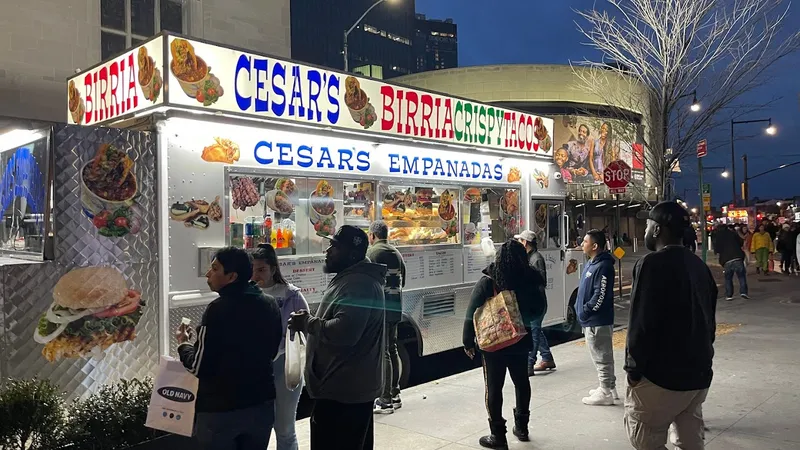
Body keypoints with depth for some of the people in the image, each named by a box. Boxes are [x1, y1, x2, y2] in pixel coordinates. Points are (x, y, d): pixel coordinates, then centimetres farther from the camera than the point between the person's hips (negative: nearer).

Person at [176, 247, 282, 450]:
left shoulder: (219, 308, -19)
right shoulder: (270, 304, 1)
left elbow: (199, 367, -16)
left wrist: (183, 344, 3)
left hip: (221, 408, -5)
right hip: (262, 403, 6)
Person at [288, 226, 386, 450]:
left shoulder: (357, 283, -20)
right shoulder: (353, 279, 15)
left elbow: (344, 332, -31)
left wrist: (307, 323, -17)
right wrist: (310, 321, 7)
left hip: (342, 391, -11)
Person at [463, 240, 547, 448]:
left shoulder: (487, 282, -15)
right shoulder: (529, 281, -6)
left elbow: (472, 314, -15)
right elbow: (539, 311, 4)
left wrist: (468, 342, -7)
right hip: (520, 341, 4)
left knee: (494, 387, 5)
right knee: (521, 382, 20)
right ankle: (521, 426, 32)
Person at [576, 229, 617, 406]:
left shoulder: (603, 266, -20)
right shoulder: (591, 263, 12)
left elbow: (601, 295, -24)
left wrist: (585, 311, -19)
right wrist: (580, 308, 12)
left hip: (597, 321, -10)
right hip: (592, 320, 10)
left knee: (601, 357, 0)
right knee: (601, 356, 19)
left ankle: (606, 393, 10)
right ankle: (609, 387, 31)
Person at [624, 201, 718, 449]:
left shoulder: (653, 263, -16)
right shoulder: (699, 266, 11)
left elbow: (642, 323, -20)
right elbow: (709, 320, 18)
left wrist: (634, 369, -12)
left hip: (662, 374, -8)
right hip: (698, 373, 9)